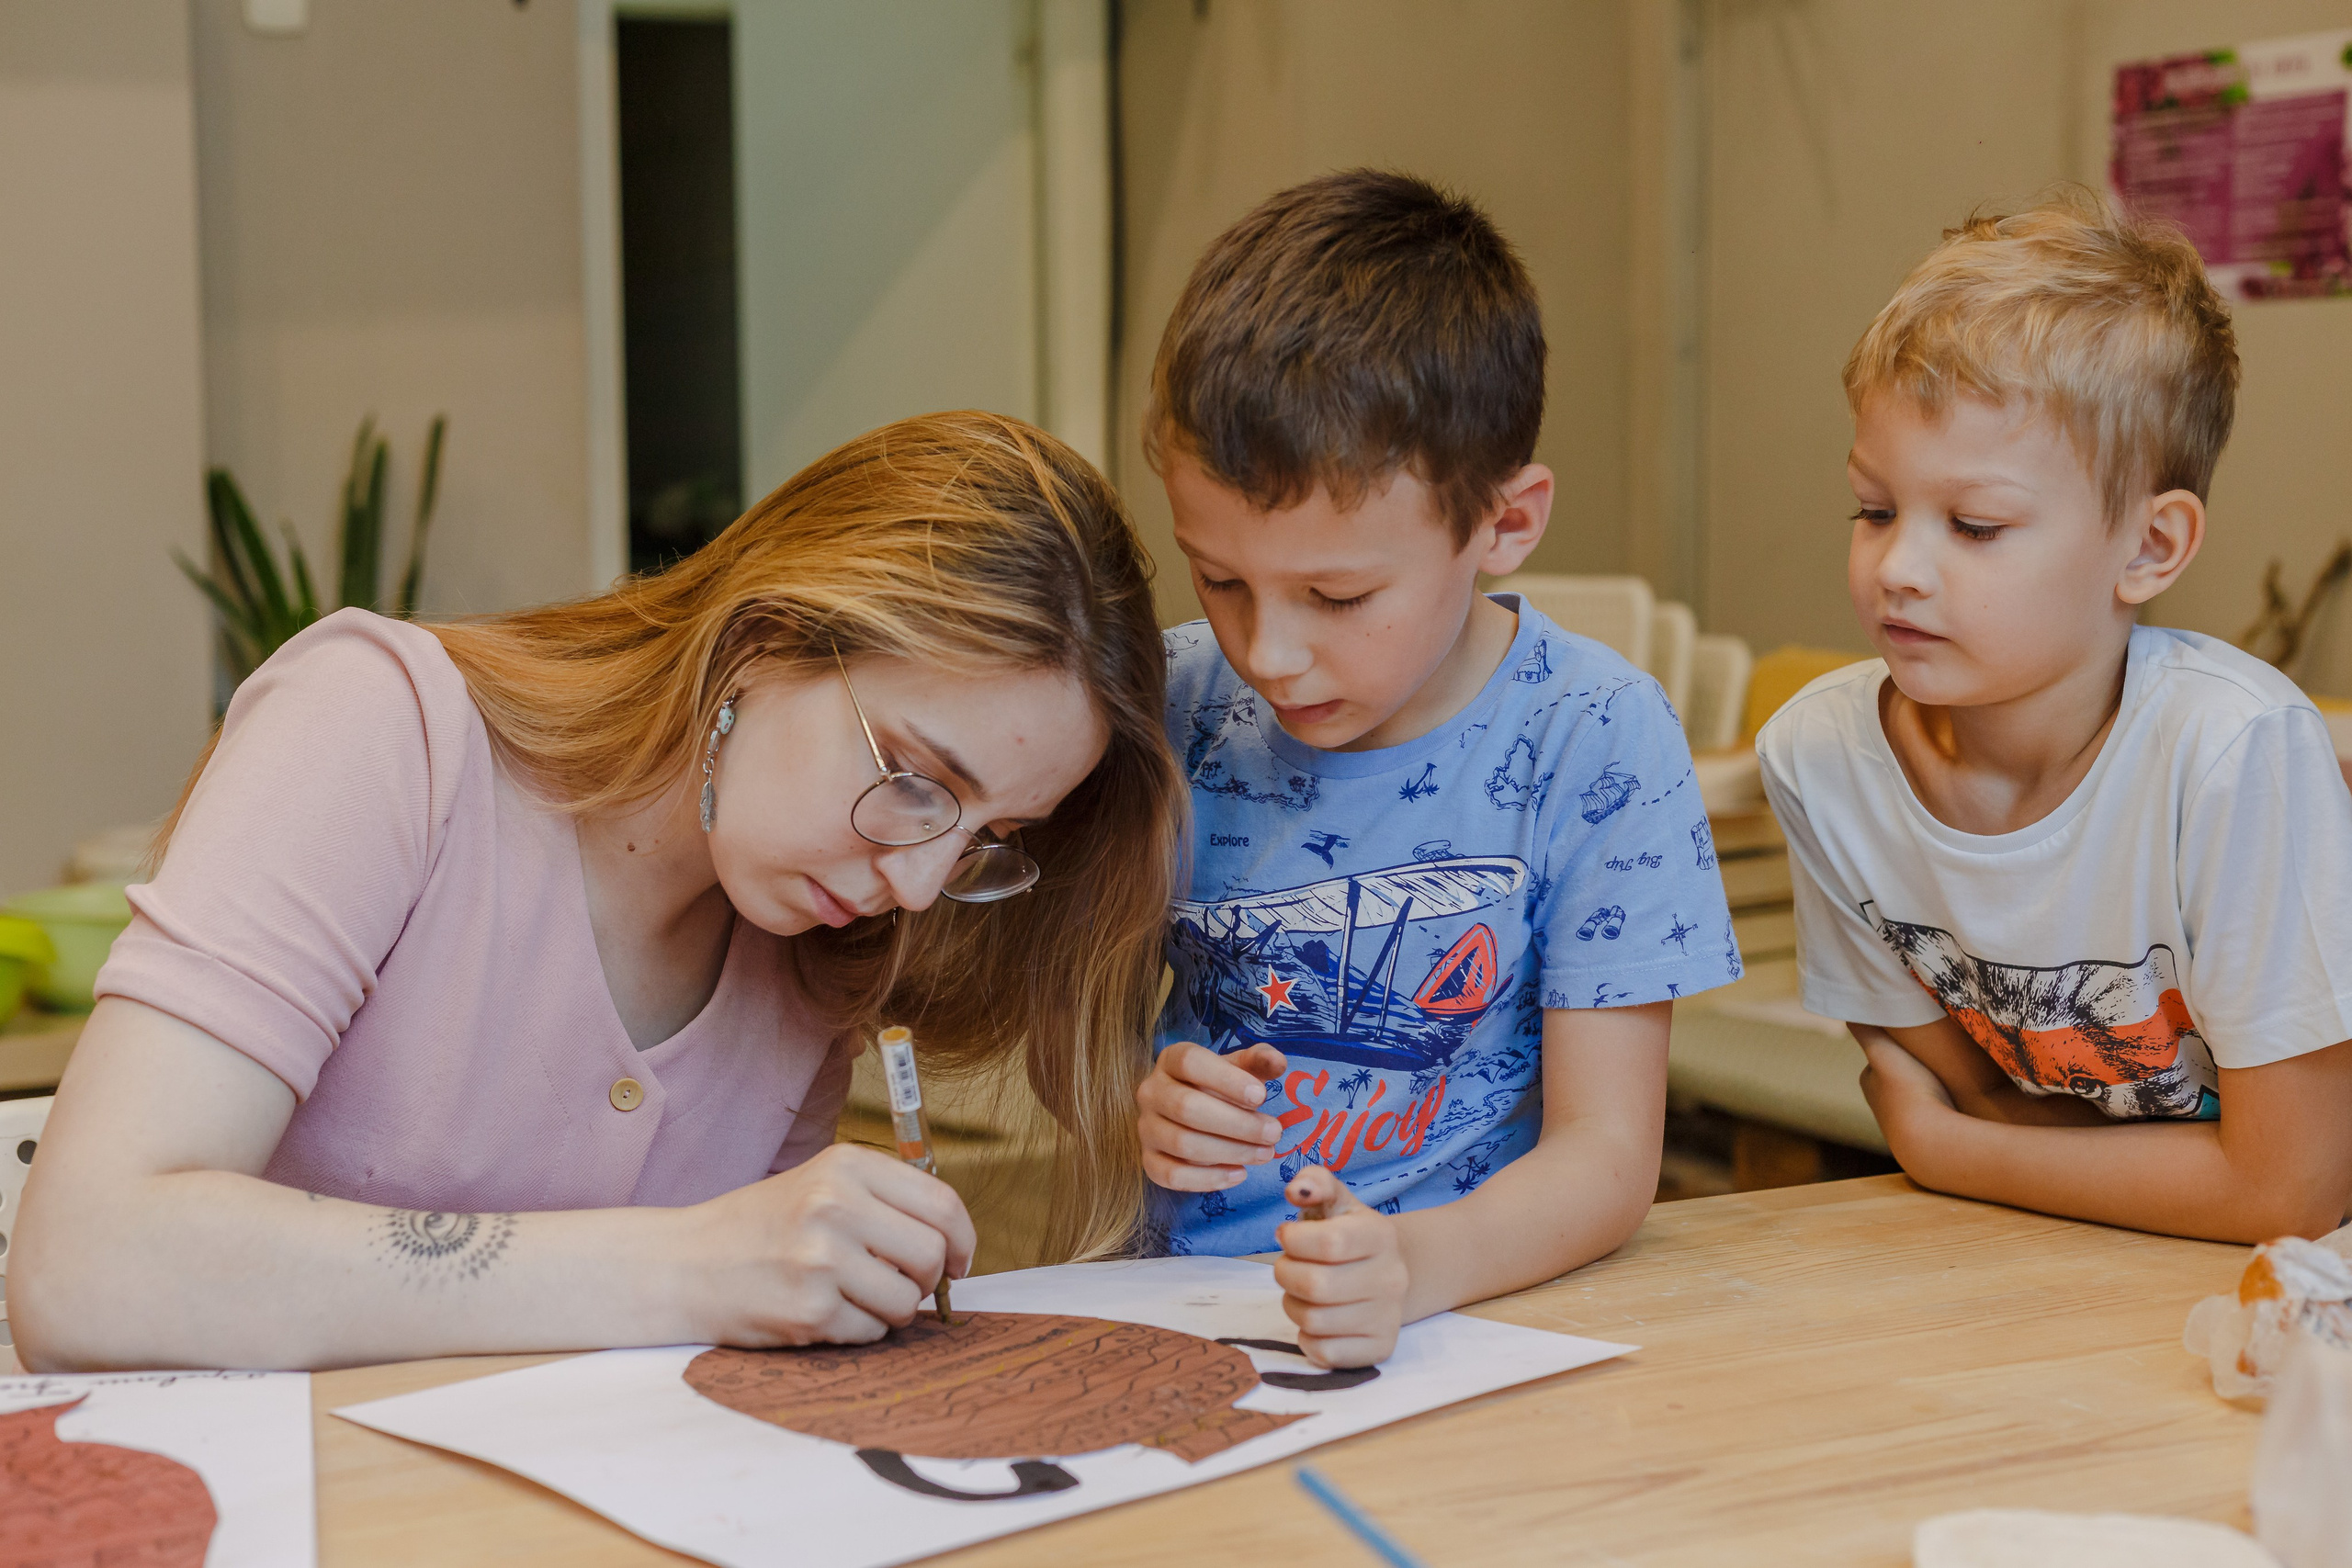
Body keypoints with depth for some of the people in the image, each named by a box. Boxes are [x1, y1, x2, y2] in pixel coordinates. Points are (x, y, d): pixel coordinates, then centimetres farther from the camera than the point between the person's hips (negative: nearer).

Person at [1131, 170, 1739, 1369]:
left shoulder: (1591, 742, -8)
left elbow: (1607, 1152, -9)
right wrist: (1127, 1109, -11)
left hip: (1459, 1325, -1)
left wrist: (1419, 1263, -29)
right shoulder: (1178, 709, 1)